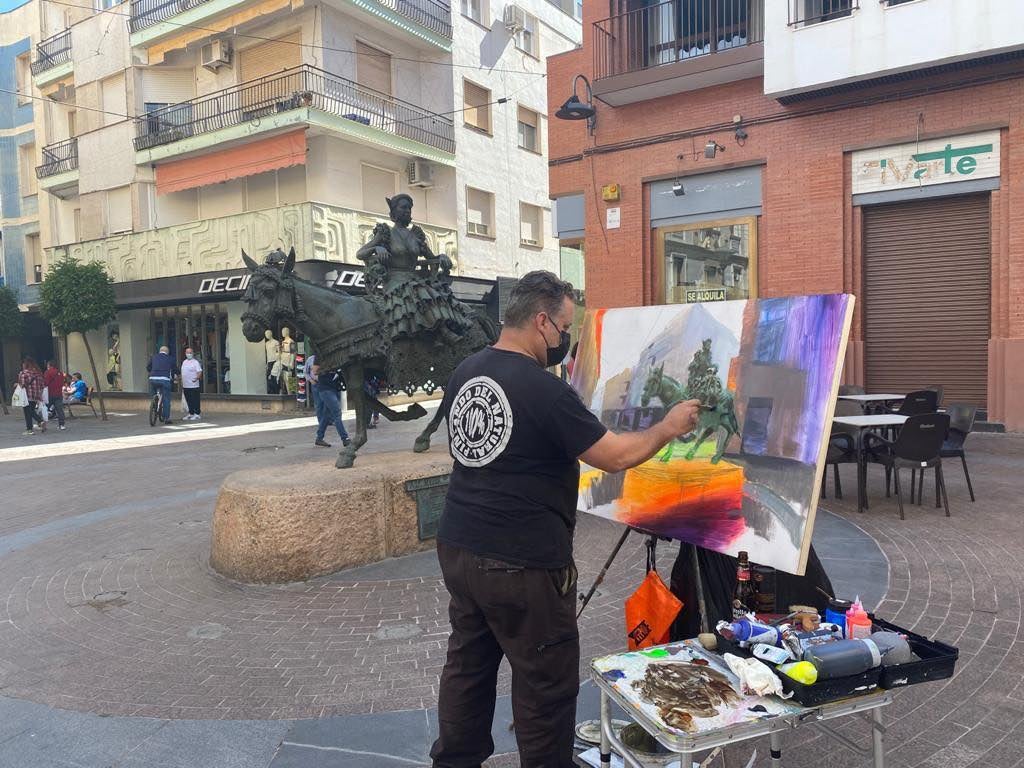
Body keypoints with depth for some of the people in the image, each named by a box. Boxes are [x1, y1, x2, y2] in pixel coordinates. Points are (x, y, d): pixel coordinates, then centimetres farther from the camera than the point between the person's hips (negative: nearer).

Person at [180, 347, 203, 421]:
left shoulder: (195, 362, -6)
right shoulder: (184, 362, 16)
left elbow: (199, 372, -14)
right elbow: (182, 374, 21)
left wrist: (197, 378, -34)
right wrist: (182, 385, 18)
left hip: (194, 386, -7)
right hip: (185, 386, 7)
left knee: (195, 400, -4)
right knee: (188, 401, 12)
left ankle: (197, 414, 3)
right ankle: (191, 413, 20)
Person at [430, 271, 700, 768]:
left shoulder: (465, 372, 4)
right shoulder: (544, 390, -19)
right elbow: (616, 457, -15)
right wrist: (667, 429, 2)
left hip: (458, 548, 8)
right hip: (521, 564, -8)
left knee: (467, 665, 21)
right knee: (546, 683, 10)